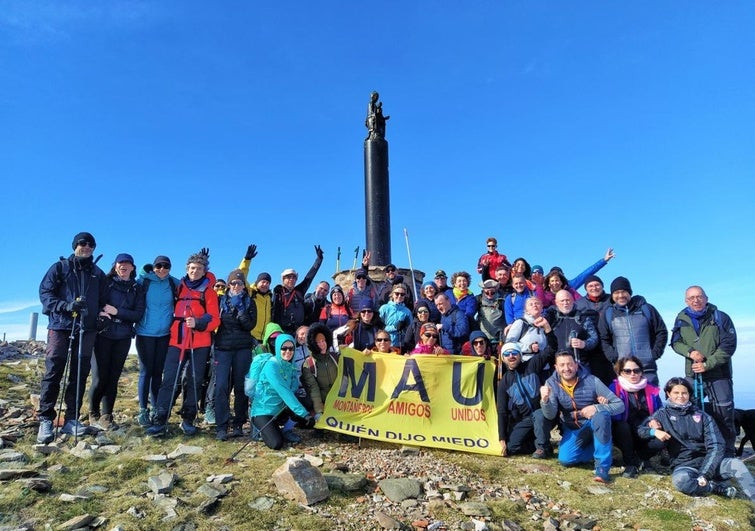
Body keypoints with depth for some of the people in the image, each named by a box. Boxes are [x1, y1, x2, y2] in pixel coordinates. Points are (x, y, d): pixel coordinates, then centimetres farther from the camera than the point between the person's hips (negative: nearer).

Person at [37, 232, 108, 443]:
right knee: (53, 373, -4)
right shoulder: (60, 267, 7)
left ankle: (72, 419, 10)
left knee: (79, 375, 4)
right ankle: (45, 420, 2)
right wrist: (66, 305, -17)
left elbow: (103, 301, 17)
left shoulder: (98, 274, 16)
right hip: (60, 327, -3)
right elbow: (45, 292, -1)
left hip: (87, 330, 3)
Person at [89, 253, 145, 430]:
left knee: (113, 377, 3)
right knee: (100, 377, -5)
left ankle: (106, 416, 12)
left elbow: (138, 314, -1)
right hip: (103, 334, -2)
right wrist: (99, 311, -19)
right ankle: (93, 414, 15)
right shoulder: (106, 282, 4)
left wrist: (117, 312, -13)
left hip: (123, 338, 2)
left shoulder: (137, 289, 8)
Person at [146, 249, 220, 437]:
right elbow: (173, 311, 23)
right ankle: (160, 421, -1)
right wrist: (169, 330, 9)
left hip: (200, 344, -2)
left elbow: (214, 320, -5)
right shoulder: (179, 288, 12)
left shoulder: (209, 292, 3)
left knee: (193, 382, 5)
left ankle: (188, 420, 16)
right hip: (177, 341, 2)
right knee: (168, 379, -5)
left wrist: (197, 323, -21)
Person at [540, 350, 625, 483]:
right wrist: (545, 400, -42)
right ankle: (594, 447, 11)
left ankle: (602, 467, -24)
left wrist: (597, 408, -34)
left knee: (601, 415, -35)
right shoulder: (552, 384, -13)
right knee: (565, 459, -18)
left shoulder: (591, 381, -18)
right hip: (572, 429, 2)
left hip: (595, 424, -2)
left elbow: (620, 405, -17)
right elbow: (550, 415, -20)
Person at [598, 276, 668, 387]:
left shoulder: (646, 309, 8)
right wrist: (614, 357, -4)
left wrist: (655, 354, 1)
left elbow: (662, 332, 10)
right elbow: (603, 339, 8)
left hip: (648, 368, 0)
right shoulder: (608, 314, 8)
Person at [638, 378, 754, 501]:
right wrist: (654, 431, -20)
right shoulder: (663, 414, 5)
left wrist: (704, 474, -17)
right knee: (680, 480, -35)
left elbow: (716, 446, -3)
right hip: (683, 466, -2)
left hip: (708, 462, 2)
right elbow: (640, 429, 4)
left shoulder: (702, 416, 5)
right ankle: (716, 487, -18)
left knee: (736, 464, -26)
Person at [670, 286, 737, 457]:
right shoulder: (682, 319, 5)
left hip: (719, 374, -3)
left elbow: (728, 345, -8)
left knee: (724, 414, 0)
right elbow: (676, 342, 9)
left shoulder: (720, 317, -3)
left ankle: (727, 452, 13)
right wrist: (689, 352, -12)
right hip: (692, 374, 3)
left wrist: (708, 364, -15)